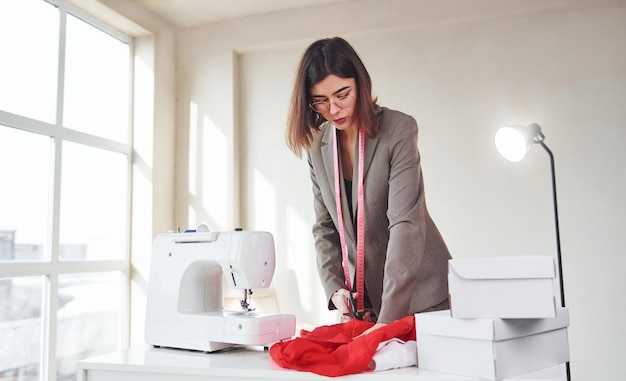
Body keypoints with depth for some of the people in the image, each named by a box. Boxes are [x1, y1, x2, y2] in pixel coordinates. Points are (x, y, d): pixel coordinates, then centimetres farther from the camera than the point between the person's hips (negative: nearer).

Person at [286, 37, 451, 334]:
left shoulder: (398, 129, -16)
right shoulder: (318, 148, 1)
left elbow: (406, 223, -25)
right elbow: (324, 227, 6)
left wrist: (390, 315, -31)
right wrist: (334, 288, -10)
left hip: (418, 292, -4)